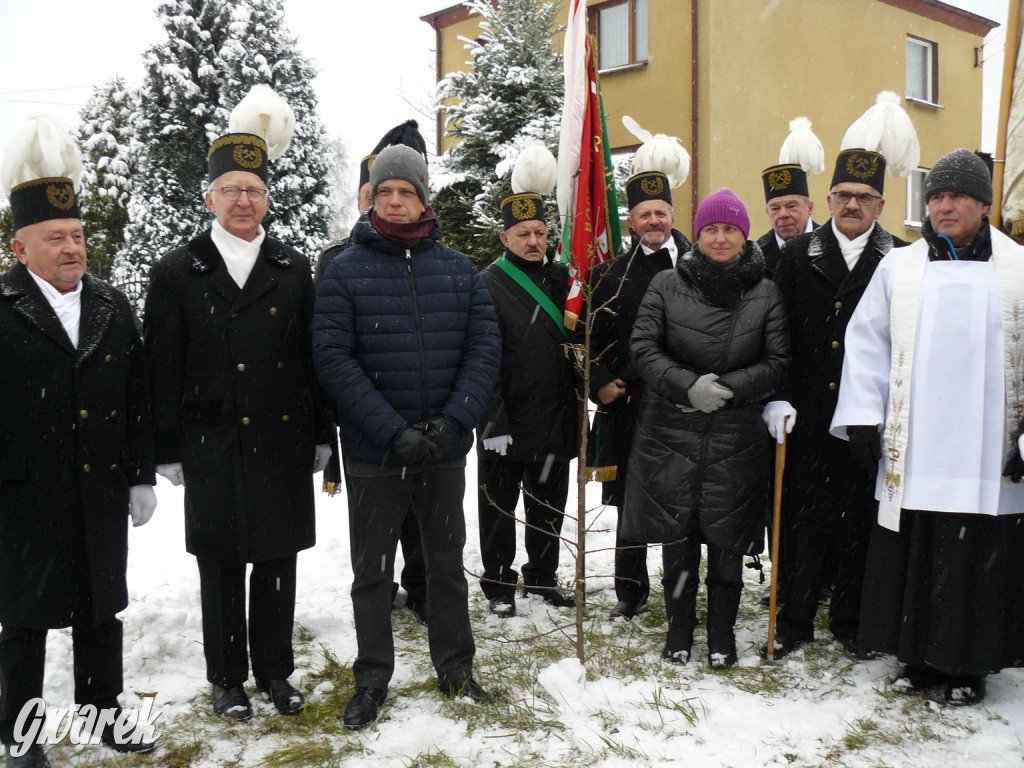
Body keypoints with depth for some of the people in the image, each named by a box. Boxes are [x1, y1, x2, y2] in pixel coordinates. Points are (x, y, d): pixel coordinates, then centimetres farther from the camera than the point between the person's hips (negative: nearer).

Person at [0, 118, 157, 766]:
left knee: (103, 609, 15)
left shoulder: (114, 307, 6)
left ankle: (105, 711, 32)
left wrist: (142, 477, 5)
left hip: (103, 490, 4)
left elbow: (139, 399, 7)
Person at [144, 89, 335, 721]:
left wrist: (322, 433, 5)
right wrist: (169, 449, -3)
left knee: (278, 564, 11)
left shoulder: (295, 270, 7)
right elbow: (162, 367, 0)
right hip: (212, 449, -1)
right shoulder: (177, 273, 2)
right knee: (220, 569, 9)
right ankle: (228, 679, 24)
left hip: (284, 444, 2)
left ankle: (275, 670, 27)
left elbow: (314, 356, 7)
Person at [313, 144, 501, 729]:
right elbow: (333, 357, -11)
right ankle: (372, 680, 25)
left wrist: (454, 419, -14)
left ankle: (456, 667, 32)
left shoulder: (458, 269, 4)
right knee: (373, 572, 10)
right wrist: (393, 430, -19)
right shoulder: (346, 270, -4)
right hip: (373, 451, -2)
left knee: (448, 562, 16)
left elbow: (485, 347, 0)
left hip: (446, 448, 2)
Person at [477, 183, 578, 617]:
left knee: (550, 506, 17)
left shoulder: (562, 279, 8)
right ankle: (498, 585, 23)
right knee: (499, 508, 8)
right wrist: (493, 422, -18)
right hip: (505, 426, -5)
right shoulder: (488, 284, -8)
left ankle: (542, 577, 34)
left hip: (556, 420, 5)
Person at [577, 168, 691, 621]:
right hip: (629, 404, 1)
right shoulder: (614, 274, 7)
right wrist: (599, 384, -1)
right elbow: (586, 338, 10)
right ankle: (631, 593, 23)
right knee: (631, 503, 9)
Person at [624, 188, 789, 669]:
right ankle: (678, 630, 22)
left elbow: (778, 363, 1)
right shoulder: (667, 285, 4)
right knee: (677, 538, 6)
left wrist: (726, 387, -12)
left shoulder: (766, 294, 4)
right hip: (670, 433, 0)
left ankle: (722, 634, 21)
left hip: (735, 436, 0)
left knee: (726, 539, 5)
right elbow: (643, 348, -2)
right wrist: (688, 386, -16)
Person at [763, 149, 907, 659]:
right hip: (807, 417, 1)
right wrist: (777, 398, -4)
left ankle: (850, 619, 25)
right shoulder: (798, 256, 6)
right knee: (802, 517, 6)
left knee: (859, 518, 9)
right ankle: (794, 620, 19)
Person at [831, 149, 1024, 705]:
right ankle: (920, 658, 23)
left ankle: (970, 665, 21)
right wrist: (863, 418, -1)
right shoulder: (898, 267, 8)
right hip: (911, 454, 1)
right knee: (911, 559, 6)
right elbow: (866, 342, 7)